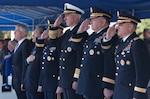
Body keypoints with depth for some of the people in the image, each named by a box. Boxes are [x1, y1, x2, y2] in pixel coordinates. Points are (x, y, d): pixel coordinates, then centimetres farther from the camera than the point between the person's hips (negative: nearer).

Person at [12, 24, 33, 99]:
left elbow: (26, 64, -19)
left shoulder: (26, 44, -16)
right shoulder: (18, 45, 14)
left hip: (22, 81, -9)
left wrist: (23, 82, -19)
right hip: (17, 81, 9)